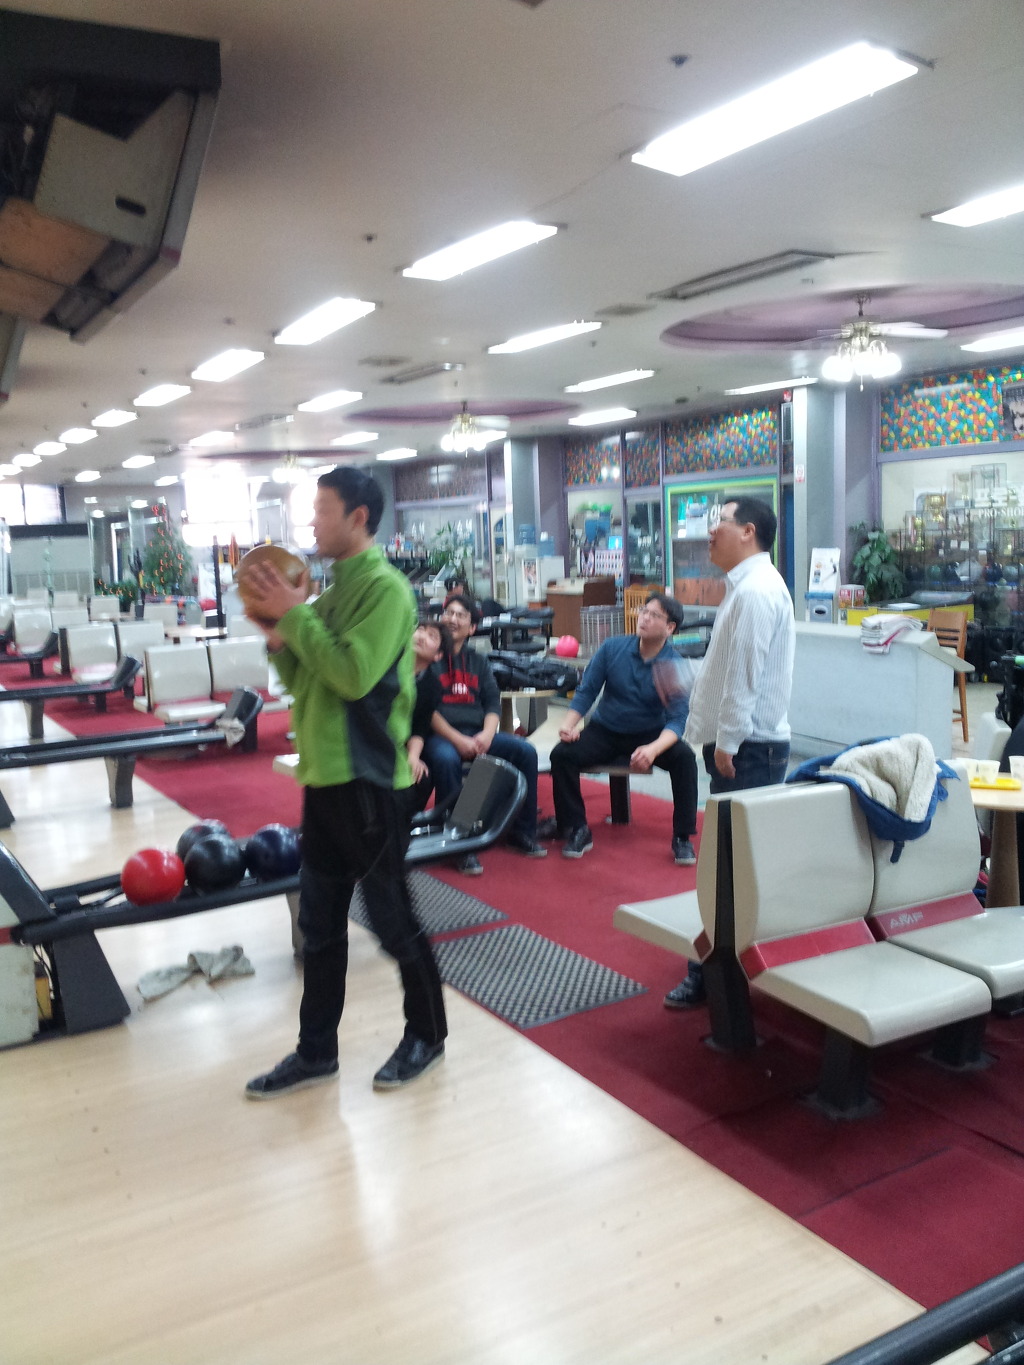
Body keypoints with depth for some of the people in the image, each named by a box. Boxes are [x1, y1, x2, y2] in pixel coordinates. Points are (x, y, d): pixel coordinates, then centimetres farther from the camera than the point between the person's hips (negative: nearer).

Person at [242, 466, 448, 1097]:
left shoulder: (385, 587, -13)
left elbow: (354, 676, -24)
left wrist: (296, 615, -17)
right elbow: (305, 681, 15)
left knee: (390, 915, 4)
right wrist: (279, 636, -2)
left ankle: (427, 1036, 23)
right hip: (324, 775, 9)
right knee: (320, 921, 14)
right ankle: (317, 1051, 26)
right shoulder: (335, 590, 14)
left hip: (367, 779, -9)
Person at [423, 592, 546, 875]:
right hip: (439, 734, -5)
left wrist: (487, 734, -13)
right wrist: (457, 739, -20)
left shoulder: (478, 661, 16)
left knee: (526, 751, -15)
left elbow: (493, 703, 9)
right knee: (445, 759, -38)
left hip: (477, 734, 5)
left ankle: (522, 830, -4)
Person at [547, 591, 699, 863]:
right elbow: (586, 691, -1)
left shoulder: (676, 667, -13)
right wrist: (569, 724, -18)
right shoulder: (612, 647, -7)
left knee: (684, 758, -29)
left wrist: (654, 749, -39)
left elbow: (677, 719, -19)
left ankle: (682, 837, -13)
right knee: (561, 754, -22)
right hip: (605, 731, 2)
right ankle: (577, 831, -6)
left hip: (652, 734, -1)